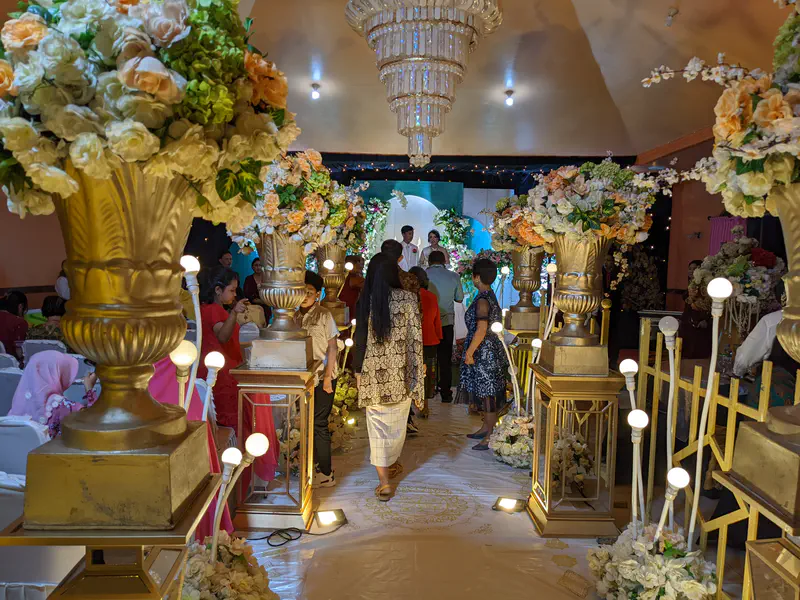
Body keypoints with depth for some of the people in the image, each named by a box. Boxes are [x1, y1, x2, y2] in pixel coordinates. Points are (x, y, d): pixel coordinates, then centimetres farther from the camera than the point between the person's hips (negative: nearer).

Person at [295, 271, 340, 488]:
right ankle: (317, 462, 29)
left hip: (322, 377, -5)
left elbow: (332, 347, -8)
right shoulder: (295, 316, 8)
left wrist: (327, 377, -13)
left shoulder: (324, 315, -6)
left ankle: (326, 474, 7)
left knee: (318, 423, -3)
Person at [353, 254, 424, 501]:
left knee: (378, 425, 7)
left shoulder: (365, 300, -4)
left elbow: (360, 338, 2)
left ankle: (384, 481, 7)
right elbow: (415, 337, -9)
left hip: (373, 372, 0)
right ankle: (392, 463, 40)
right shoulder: (408, 298, -8)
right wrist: (418, 369, -1)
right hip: (400, 371, 0)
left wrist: (358, 370, 13)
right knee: (397, 422, 20)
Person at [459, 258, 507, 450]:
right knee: (487, 392, 18)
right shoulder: (490, 296, 11)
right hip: (491, 350, 10)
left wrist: (469, 352, -21)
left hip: (484, 353, -10)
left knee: (487, 394, -3)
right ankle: (487, 428, 30)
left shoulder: (482, 300, -20)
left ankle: (491, 437, 5)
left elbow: (481, 329, -27)